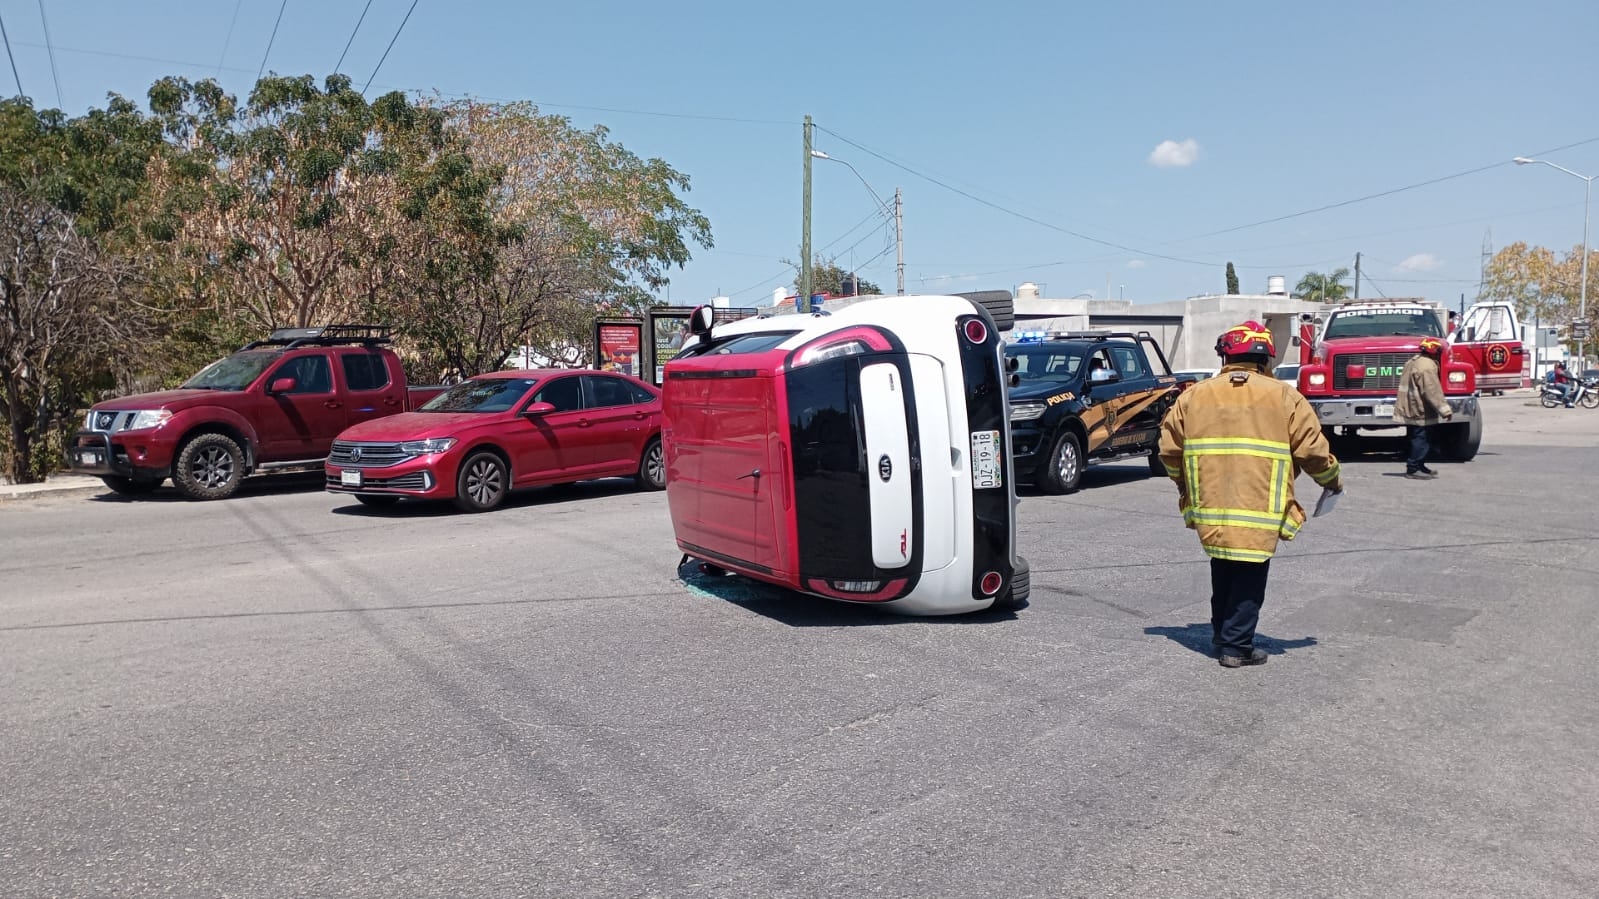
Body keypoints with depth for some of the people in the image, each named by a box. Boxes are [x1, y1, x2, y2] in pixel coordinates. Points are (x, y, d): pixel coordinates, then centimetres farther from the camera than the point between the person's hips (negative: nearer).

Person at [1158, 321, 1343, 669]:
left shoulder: (1194, 395, 5)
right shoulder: (1283, 397, -1)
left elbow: (1169, 447, 8)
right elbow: (1313, 450, -2)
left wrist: (1184, 483, 26)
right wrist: (1333, 480, 17)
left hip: (1210, 509, 4)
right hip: (1259, 510, -4)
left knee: (1222, 575, 21)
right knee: (1249, 579, 7)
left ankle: (1221, 637, 32)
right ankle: (1237, 647, 10)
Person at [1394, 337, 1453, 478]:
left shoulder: (1414, 361, 15)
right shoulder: (1426, 366, -19)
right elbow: (1432, 391, -24)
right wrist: (1444, 409, -23)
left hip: (1410, 409, 11)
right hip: (1419, 411, -11)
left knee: (1419, 440, 17)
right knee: (1421, 439, -6)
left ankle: (1419, 466, 24)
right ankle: (1413, 469, -4)